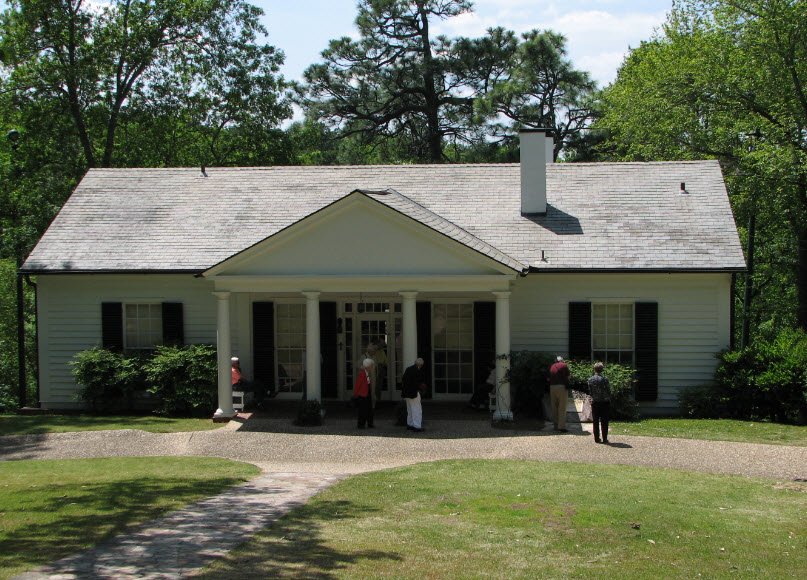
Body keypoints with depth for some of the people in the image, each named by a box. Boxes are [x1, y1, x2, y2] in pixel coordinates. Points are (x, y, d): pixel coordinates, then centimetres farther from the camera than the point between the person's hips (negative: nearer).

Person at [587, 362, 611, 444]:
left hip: (595, 403, 3)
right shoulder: (604, 380, -12)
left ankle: (597, 438, 11)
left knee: (596, 421, 9)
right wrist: (609, 400, 11)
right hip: (605, 403, -2)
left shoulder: (590, 380, -3)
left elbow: (590, 392, 2)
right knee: (604, 422, 3)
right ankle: (605, 439, 5)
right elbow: (609, 392, -6)